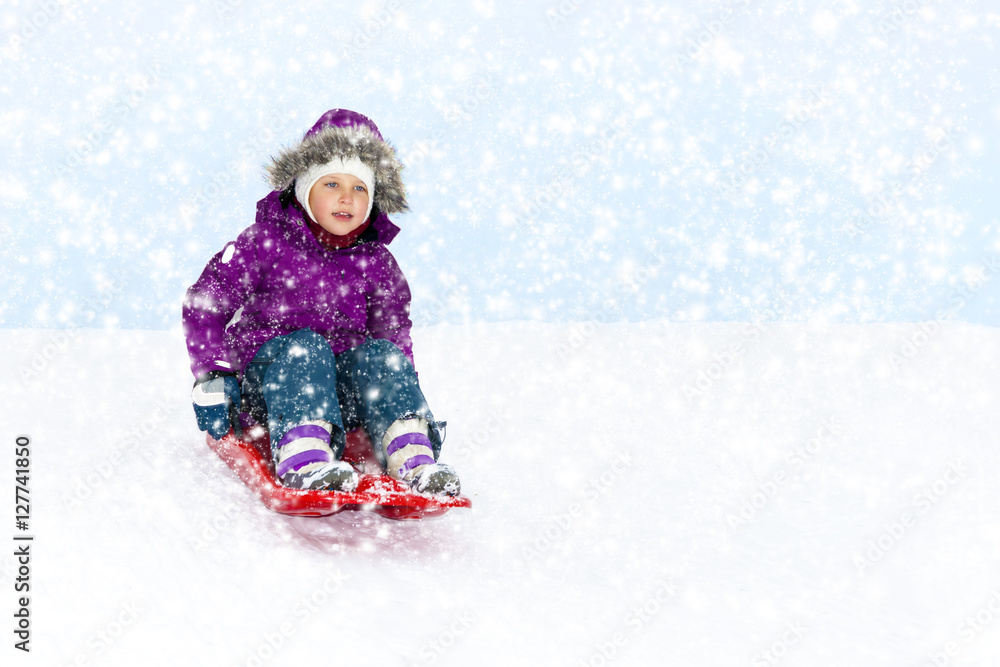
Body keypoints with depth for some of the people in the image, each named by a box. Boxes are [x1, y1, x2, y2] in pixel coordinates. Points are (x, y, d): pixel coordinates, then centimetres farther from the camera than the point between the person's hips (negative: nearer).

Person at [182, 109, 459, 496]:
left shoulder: (376, 263, 8)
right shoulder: (265, 243, -2)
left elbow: (396, 332, 11)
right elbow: (204, 305, 0)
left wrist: (404, 401, -4)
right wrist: (210, 377, -8)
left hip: (342, 389, 3)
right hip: (263, 383, -2)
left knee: (378, 352, -25)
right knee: (304, 346, -32)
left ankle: (412, 453, -45)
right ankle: (304, 455, -54)